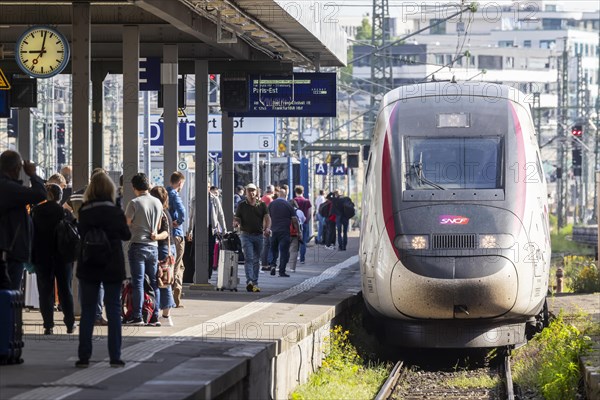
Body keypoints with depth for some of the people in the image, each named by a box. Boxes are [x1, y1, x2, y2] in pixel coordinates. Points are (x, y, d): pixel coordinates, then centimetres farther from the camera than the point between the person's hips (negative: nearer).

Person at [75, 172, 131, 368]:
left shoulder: (83, 212, -5)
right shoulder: (115, 212, -9)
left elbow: (81, 234, 2)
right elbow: (126, 235, 2)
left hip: (88, 266, 2)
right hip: (112, 267, -1)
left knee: (87, 310, 7)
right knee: (113, 310, 5)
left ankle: (84, 356, 5)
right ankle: (115, 357, 2)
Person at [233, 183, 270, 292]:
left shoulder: (262, 205, 9)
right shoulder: (242, 205, 6)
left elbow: (267, 217, -1)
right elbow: (237, 218, 5)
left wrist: (267, 228, -20)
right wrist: (236, 222, -19)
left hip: (259, 235, 2)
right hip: (246, 235, -2)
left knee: (256, 260, 9)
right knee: (248, 258, -15)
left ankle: (255, 283, 15)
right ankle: (249, 282, -27)